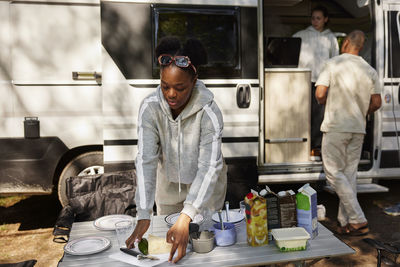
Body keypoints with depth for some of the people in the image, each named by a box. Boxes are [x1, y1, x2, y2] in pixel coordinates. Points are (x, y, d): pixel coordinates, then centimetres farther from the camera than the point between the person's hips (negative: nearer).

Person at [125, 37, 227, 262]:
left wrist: (186, 218, -44)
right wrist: (143, 216, -34)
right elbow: (146, 160, -27)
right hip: (169, 184, 2)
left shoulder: (209, 112, -30)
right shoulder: (150, 108, -23)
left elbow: (209, 167, -34)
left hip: (205, 185, -2)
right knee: (165, 238, 17)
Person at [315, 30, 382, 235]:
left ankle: (358, 220, -3)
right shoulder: (370, 70, 8)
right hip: (358, 129, 6)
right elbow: (376, 102, 6)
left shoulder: (333, 64, -5)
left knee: (334, 173, 1)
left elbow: (320, 94, -13)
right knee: (349, 174, 10)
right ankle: (346, 222, 15)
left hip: (336, 127, -5)